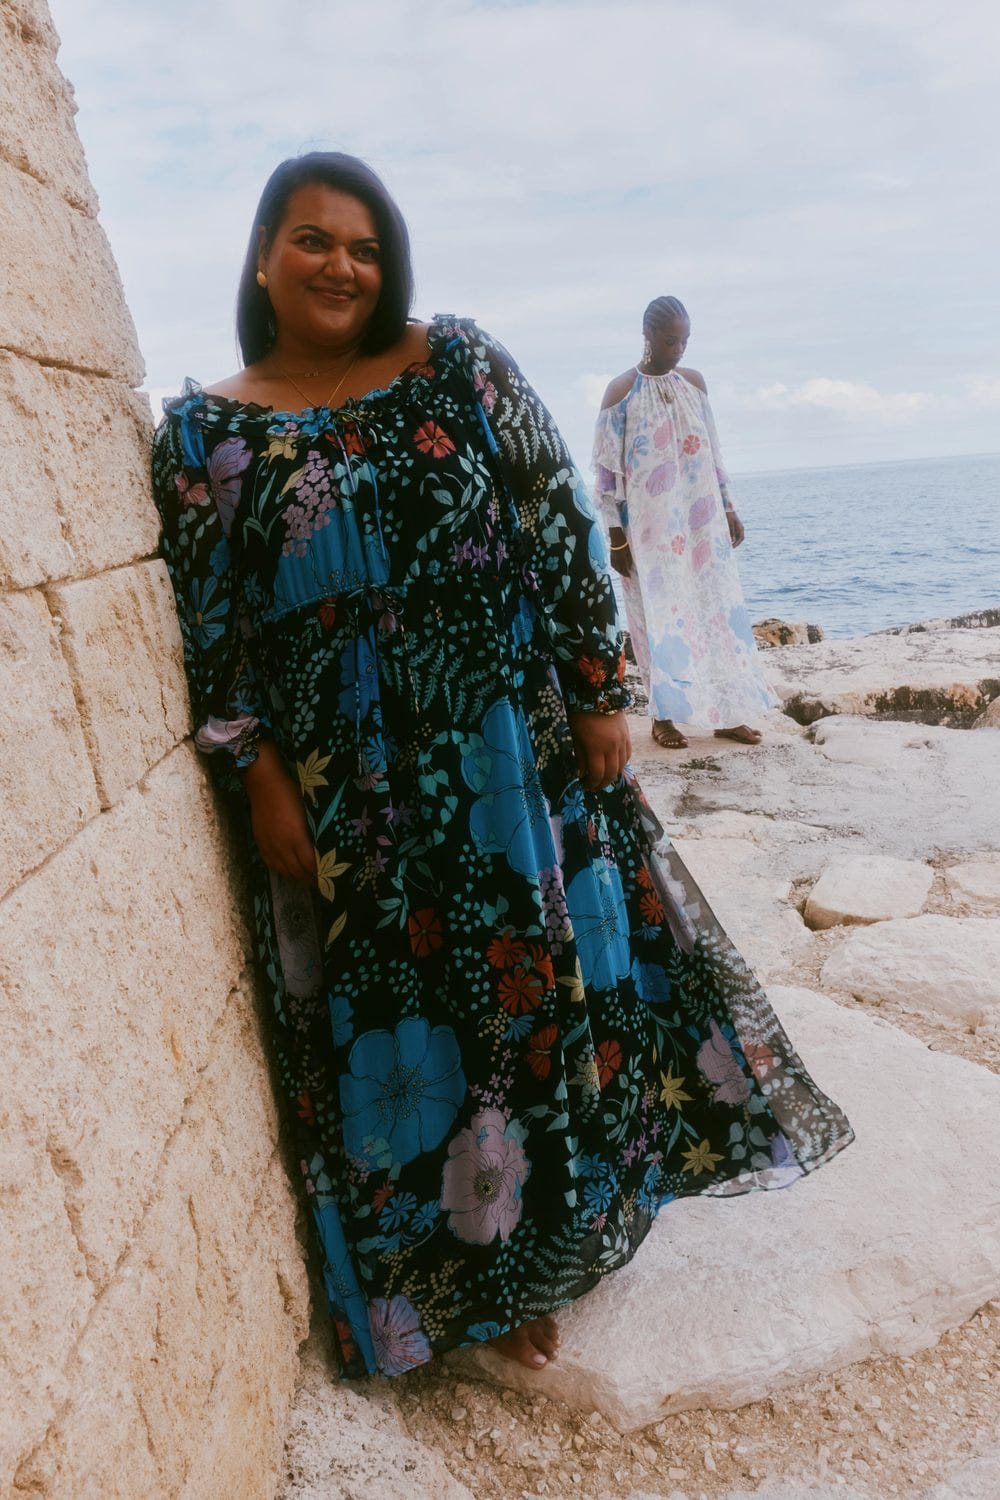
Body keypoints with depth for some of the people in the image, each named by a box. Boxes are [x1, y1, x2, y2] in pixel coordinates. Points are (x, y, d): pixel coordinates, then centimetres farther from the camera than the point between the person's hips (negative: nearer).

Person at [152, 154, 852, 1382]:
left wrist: (596, 693, -4)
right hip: (340, 792, 0)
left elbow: (561, 528, 1)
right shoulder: (204, 431, 4)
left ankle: (545, 1233, 40)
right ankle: (478, 1276, 35)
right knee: (397, 1025, 10)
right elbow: (203, 627, 2)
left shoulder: (460, 367, 3)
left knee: (547, 980, 11)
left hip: (506, 756, 1)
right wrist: (257, 779, -5)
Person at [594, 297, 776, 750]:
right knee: (658, 614, 1)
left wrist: (728, 507, 11)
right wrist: (616, 534, -12)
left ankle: (725, 713, 14)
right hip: (648, 527, -5)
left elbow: (711, 450, 15)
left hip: (701, 521, 5)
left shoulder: (694, 382, 9)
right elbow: (606, 467, -8)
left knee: (716, 608, 5)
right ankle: (663, 717, 11)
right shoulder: (621, 391, -6)